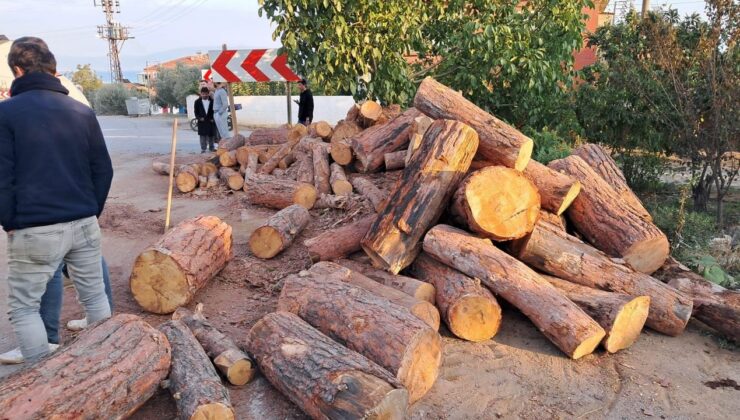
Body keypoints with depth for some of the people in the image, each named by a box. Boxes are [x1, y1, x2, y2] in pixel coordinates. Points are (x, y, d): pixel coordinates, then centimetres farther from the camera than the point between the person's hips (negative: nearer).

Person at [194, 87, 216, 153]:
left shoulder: (212, 101, 0)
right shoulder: (197, 101, 3)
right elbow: (196, 112, 5)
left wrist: (213, 118, -6)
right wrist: (199, 118, -11)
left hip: (210, 121, 0)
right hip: (202, 121, 0)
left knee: (210, 135, 7)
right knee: (202, 135, 1)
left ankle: (211, 148, 17)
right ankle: (203, 148, 7)